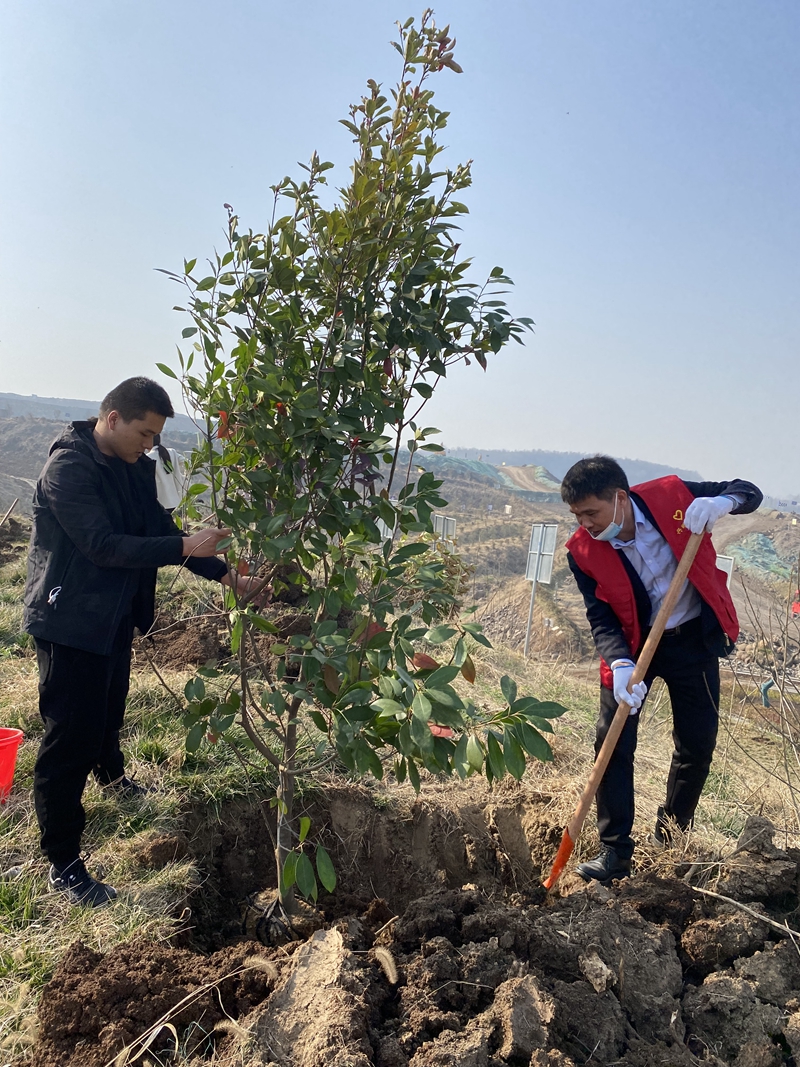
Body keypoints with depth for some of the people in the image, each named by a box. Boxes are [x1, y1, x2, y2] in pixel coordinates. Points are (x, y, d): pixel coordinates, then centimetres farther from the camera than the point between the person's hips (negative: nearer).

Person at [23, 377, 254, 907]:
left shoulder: (136, 468, 4)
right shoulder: (68, 467, -22)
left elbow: (160, 530, 8)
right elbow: (103, 545, -29)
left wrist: (225, 574, 0)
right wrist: (186, 547, -32)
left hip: (116, 616, 8)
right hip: (70, 621, -8)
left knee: (109, 710, 28)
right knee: (70, 739, -2)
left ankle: (112, 774, 57)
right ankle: (64, 865, 10)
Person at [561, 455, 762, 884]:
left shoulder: (671, 495, -19)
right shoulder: (582, 550, -17)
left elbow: (749, 492, -8)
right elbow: (601, 619, -15)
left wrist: (722, 501, -31)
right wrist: (620, 664, -34)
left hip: (693, 638, 1)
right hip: (631, 645, 0)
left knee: (698, 743, 8)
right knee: (612, 742, -8)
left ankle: (672, 832, 32)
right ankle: (615, 850, 5)